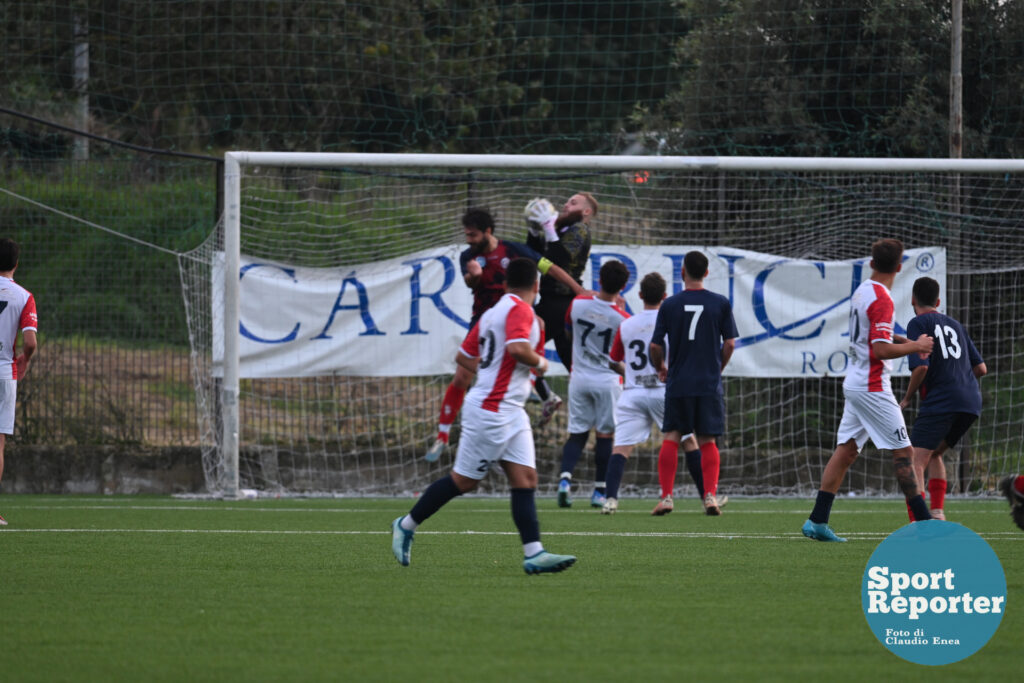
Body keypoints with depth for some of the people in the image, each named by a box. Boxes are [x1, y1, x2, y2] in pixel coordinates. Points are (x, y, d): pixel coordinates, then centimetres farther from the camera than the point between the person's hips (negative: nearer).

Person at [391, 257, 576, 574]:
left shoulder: (492, 313, 13)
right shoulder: (521, 310, -13)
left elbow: (463, 357, 17)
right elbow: (518, 348, -30)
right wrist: (540, 363, -11)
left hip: (510, 414, 10)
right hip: (492, 412, -10)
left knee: (526, 479, 0)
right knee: (463, 481, 0)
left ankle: (533, 553, -7)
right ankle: (407, 525, 14)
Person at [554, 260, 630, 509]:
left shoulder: (577, 304, -7)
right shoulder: (621, 319, -15)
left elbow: (568, 332, 11)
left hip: (579, 378, 2)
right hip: (608, 381, -2)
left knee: (577, 433, 9)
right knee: (605, 435, 7)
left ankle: (565, 479, -13)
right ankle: (599, 491, 9)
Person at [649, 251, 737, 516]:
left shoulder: (670, 305, -1)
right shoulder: (721, 304, -1)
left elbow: (655, 346, 0)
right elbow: (729, 344, 1)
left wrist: (661, 369, 19)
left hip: (678, 384, 0)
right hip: (710, 384, 0)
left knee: (671, 439, 6)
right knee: (707, 442, 6)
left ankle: (666, 496, 0)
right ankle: (710, 496, -4)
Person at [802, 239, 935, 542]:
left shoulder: (862, 291, 10)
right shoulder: (881, 300, -17)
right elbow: (882, 351, -23)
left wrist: (906, 342, 15)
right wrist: (916, 346, -9)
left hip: (855, 384, 9)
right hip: (873, 388, -9)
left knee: (846, 450, 7)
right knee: (903, 453, -4)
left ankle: (817, 521, 3)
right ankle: (925, 523, -2)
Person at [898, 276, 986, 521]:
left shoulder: (918, 324, 1)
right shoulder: (955, 325, 22)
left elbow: (921, 366, -13)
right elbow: (981, 368, 21)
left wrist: (907, 398, 1)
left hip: (940, 401, -7)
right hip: (971, 402, 7)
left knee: (915, 461, -11)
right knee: (934, 454, 25)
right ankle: (937, 513, 13)